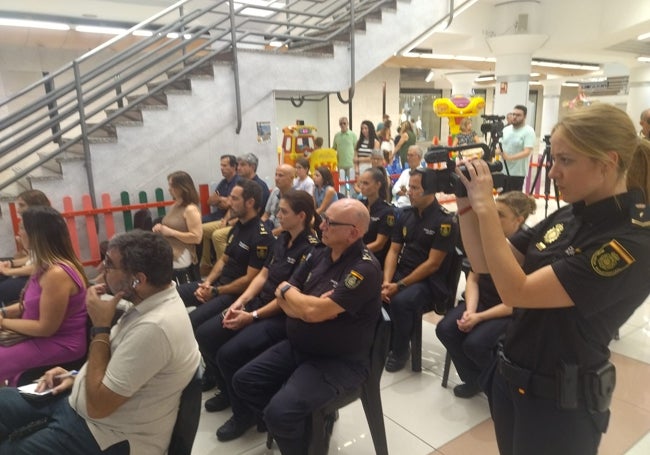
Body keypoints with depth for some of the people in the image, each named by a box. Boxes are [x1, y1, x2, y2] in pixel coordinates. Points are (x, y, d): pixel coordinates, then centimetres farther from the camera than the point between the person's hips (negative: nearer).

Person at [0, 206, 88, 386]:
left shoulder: (57, 274, -28)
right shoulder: (45, 265, 3)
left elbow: (46, 327, -22)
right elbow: (32, 303, 17)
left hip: (61, 345, -9)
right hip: (43, 337, 9)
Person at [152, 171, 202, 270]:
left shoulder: (190, 209, -12)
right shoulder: (174, 206, 14)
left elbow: (196, 238, -18)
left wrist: (171, 232, -17)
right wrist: (160, 228, 5)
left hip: (182, 255, -8)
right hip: (167, 250, 8)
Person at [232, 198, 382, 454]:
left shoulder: (364, 268, -22)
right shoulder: (320, 255, 2)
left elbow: (314, 311, -28)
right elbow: (283, 297, 3)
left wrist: (289, 291, -8)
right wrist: (307, 306, -18)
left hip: (339, 361, -8)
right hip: (297, 347, 8)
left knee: (279, 412, -23)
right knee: (244, 381, 4)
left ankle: (306, 431, 9)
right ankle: (295, 427, 18)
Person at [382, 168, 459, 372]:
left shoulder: (445, 221, -13)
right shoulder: (406, 214, 7)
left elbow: (432, 264, -17)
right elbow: (393, 251, 5)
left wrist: (400, 285, -20)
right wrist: (387, 281, -12)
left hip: (429, 281, -6)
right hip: (400, 272, 6)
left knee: (400, 301, -33)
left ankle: (400, 352, -6)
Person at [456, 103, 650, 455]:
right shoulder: (569, 216, 0)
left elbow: (516, 291, -30)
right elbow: (484, 263, 0)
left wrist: (485, 206, -27)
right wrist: (465, 202, -11)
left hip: (560, 401, -7)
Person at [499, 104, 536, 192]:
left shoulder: (529, 131, -8)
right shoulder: (506, 129, 11)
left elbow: (527, 152, -18)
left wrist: (509, 158, -31)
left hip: (517, 172, -6)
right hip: (502, 170, 6)